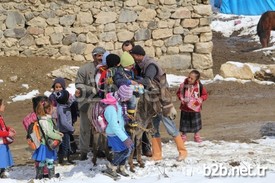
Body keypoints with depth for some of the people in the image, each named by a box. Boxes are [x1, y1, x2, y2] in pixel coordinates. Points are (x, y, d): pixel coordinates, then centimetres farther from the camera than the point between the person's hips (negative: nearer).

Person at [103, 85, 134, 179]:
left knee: (129, 147, 11)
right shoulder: (111, 107, -32)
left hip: (121, 130, 9)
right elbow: (114, 126, -33)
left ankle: (120, 168, 29)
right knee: (124, 151, -8)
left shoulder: (118, 102, -4)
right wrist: (125, 138, -33)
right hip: (114, 134, -9)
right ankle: (110, 169, 9)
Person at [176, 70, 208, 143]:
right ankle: (183, 136, 23)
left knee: (196, 122, 12)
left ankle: (197, 136, 28)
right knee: (184, 123, 7)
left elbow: (205, 95, 0)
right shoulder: (183, 85, -10)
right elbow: (179, 93, 4)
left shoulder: (199, 86, -12)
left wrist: (199, 100, -16)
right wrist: (182, 99, -12)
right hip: (185, 109, 0)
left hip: (195, 109, 0)